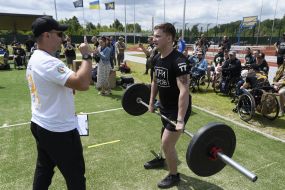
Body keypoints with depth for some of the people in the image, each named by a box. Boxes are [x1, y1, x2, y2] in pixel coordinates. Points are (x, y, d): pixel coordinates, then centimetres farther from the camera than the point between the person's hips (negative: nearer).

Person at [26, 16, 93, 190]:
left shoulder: (34, 59, 8)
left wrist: (68, 88, 11)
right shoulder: (49, 62, -25)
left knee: (44, 170, 25)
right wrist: (87, 56, -24)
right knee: (75, 175, 7)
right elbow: (83, 84, -36)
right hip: (59, 130, -10)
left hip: (40, 125, 10)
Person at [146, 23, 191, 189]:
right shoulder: (157, 58, 1)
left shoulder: (178, 61, -26)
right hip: (164, 107, 8)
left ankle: (174, 176, 20)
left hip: (178, 109, -8)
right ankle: (161, 160, 51)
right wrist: (152, 103, 16)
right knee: (165, 138, 26)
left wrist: (180, 120, -33)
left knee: (167, 143, -4)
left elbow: (184, 91, -32)